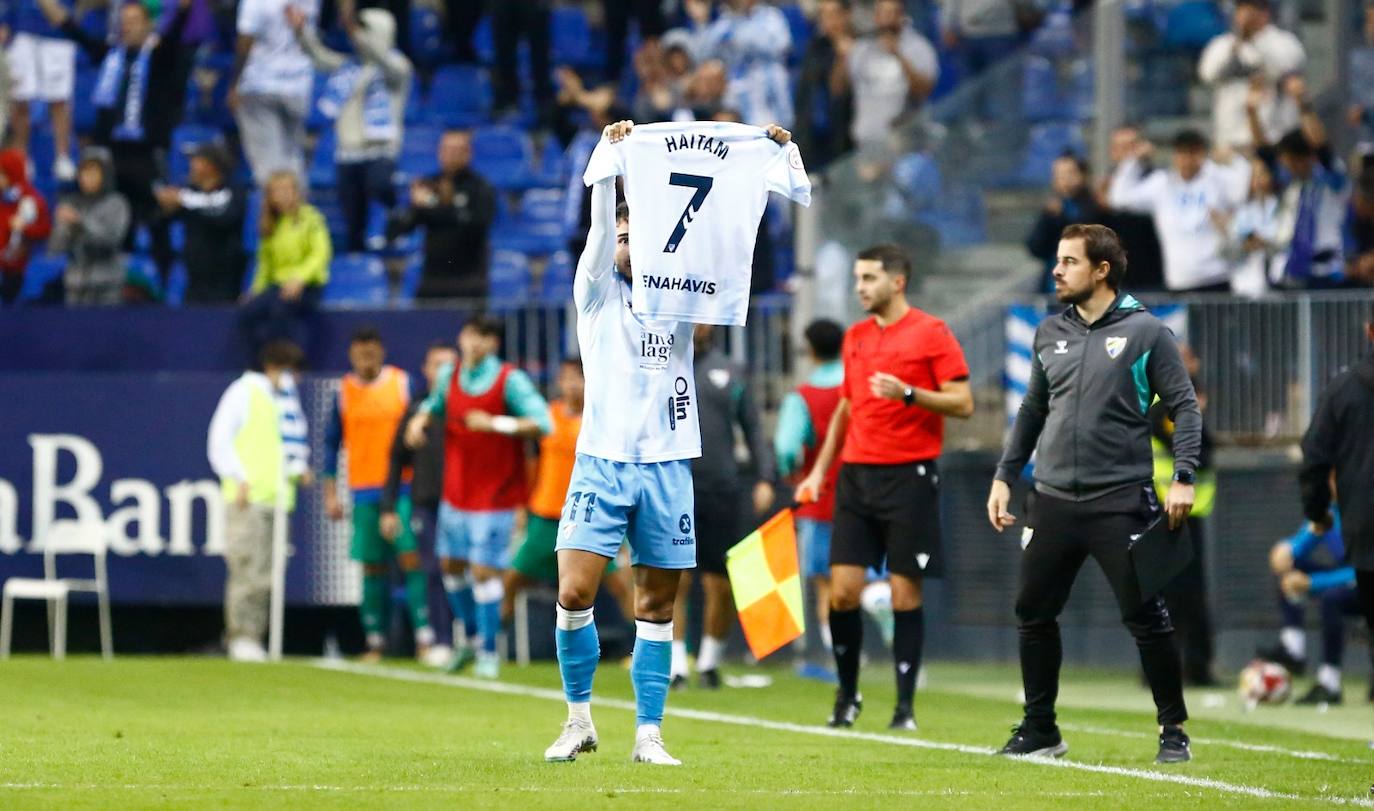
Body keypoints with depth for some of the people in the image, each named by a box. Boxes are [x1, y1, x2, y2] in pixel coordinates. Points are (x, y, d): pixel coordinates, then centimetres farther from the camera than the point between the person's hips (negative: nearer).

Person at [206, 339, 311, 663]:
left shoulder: (288, 397, 19)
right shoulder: (244, 393, 1)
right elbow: (220, 441, -2)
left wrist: (299, 467, 8)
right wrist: (239, 479, -12)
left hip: (278, 497, 6)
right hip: (247, 498, -6)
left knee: (265, 575, 3)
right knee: (247, 571, -12)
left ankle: (253, 639, 6)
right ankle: (241, 638, -10)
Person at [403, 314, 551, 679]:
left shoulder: (511, 381, -15)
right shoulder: (449, 376, 2)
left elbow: (542, 423, -23)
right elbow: (435, 404, 23)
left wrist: (496, 423, -33)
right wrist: (421, 419, 0)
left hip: (494, 497, -6)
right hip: (455, 494, 6)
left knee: (484, 572, -8)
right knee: (451, 565, 14)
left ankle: (489, 652, 5)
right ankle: (474, 637, 36)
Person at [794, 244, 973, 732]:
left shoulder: (932, 334, -4)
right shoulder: (854, 338, 14)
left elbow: (962, 403, -8)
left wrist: (908, 394, -21)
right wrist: (819, 471, 19)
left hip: (910, 476, -5)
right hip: (857, 473, 5)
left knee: (905, 595, -3)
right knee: (843, 591, -1)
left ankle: (905, 706, 4)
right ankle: (847, 699, 13)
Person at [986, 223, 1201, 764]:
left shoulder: (1145, 331, -3)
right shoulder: (1050, 334, 12)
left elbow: (1184, 405, -3)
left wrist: (1183, 478, -13)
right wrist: (1005, 477, 16)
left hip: (1120, 500, -5)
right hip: (1053, 499, 5)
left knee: (1146, 617, -6)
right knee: (1033, 614, 6)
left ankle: (1173, 732, 5)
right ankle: (1040, 730, 18)